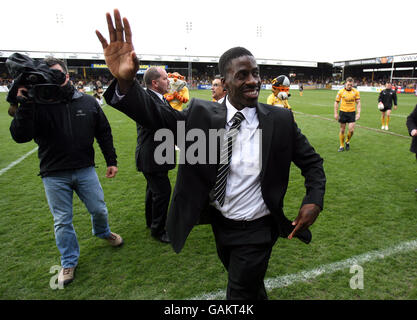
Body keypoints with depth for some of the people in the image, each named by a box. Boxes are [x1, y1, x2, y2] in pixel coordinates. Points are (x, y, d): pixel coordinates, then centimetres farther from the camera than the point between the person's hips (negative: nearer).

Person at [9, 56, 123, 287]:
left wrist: (111, 161, 6)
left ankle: (102, 232, 49)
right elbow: (20, 136, -15)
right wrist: (24, 105, -24)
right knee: (62, 222, 11)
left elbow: (104, 133, 7)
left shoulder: (88, 102, 1)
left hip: (85, 170, 2)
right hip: (54, 177, -1)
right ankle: (69, 262, 31)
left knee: (99, 210, 14)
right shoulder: (37, 105, -6)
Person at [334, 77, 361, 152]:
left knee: (351, 130, -7)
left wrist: (358, 113, -5)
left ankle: (347, 142, 22)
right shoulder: (341, 91, -3)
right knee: (342, 130, 4)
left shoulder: (356, 92, 0)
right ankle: (342, 146, 16)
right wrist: (335, 113, -2)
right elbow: (336, 102, 2)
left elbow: (358, 103, 3)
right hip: (343, 112, 0)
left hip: (352, 112, 1)